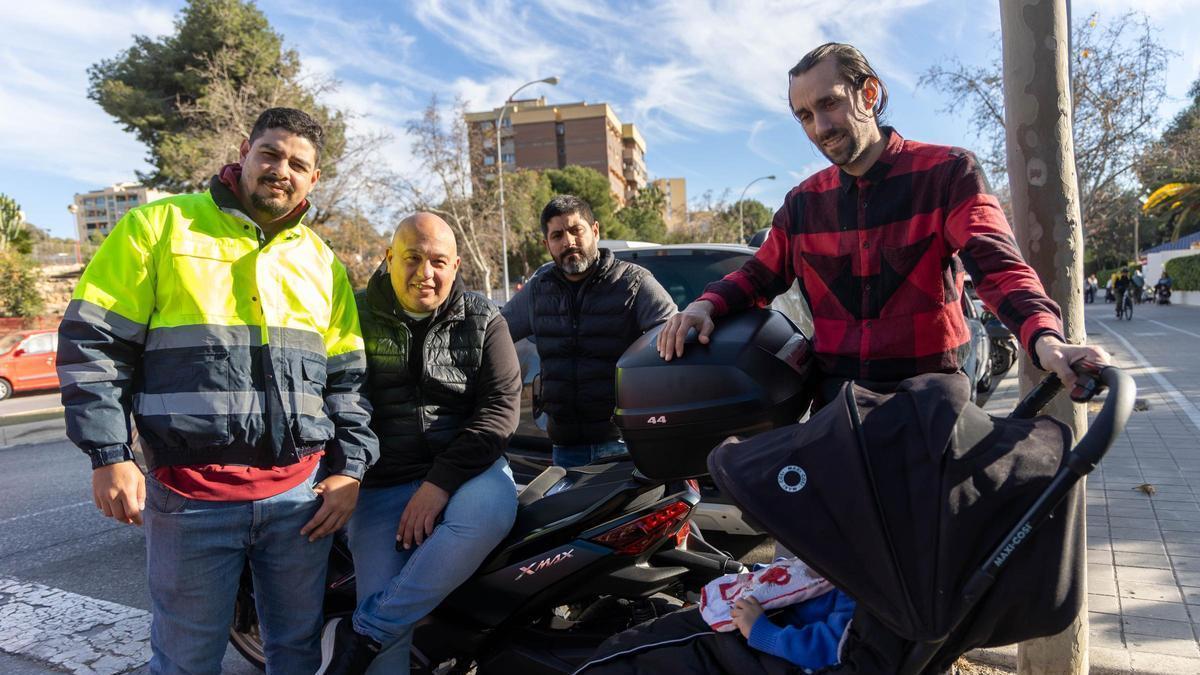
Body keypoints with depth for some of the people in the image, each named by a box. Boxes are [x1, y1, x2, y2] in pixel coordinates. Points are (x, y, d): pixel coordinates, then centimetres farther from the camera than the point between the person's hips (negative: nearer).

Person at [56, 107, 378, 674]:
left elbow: (346, 377, 12)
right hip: (191, 495, -3)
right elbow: (92, 340, -1)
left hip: (301, 493, 3)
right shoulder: (160, 225, 2)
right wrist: (110, 455, -8)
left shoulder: (322, 261, 11)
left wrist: (349, 469, 5)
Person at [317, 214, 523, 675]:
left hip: (466, 468, 0)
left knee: (491, 508, -35)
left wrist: (442, 482, -15)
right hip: (381, 484, 0)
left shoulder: (483, 321, 5)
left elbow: (501, 406, -4)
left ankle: (359, 636, -22)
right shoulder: (356, 316, 6)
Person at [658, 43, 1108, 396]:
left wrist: (1044, 337, -34)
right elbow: (758, 276, 14)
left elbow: (996, 263, -15)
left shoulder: (948, 172, -3)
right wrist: (707, 305, -7)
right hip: (835, 399, 3)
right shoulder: (803, 202, 9)